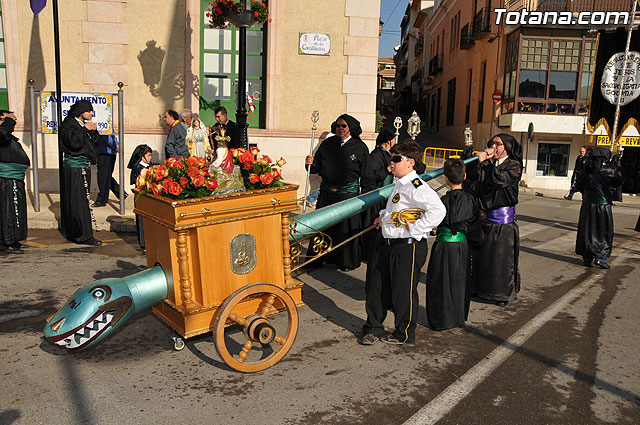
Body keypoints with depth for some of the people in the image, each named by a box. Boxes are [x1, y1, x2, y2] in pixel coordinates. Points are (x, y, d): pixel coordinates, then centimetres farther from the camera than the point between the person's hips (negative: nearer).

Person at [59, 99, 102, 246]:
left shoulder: (84, 124, 16)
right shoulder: (68, 124, -8)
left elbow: (94, 142, 18)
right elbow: (74, 142, -22)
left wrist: (93, 131, 3)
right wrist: (85, 129, -15)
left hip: (85, 166, 9)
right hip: (74, 167, -9)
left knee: (83, 199, 10)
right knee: (77, 201, -8)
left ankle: (72, 234, 18)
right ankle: (84, 236, -8)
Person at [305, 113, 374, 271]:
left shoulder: (360, 147, -2)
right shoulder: (327, 144, 5)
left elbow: (365, 175, 0)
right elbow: (316, 169, 8)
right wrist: (310, 164, -14)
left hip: (349, 194, -3)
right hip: (327, 193, 3)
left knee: (347, 228, 5)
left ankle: (346, 261, 22)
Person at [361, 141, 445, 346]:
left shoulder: (416, 186, -17)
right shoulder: (398, 183, 13)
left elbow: (437, 210, -29)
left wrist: (414, 229, -24)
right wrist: (383, 216, 18)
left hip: (408, 247, -10)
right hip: (387, 244, 10)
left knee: (403, 291, 4)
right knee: (375, 287, 14)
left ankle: (404, 334, 23)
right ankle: (373, 329, 30)